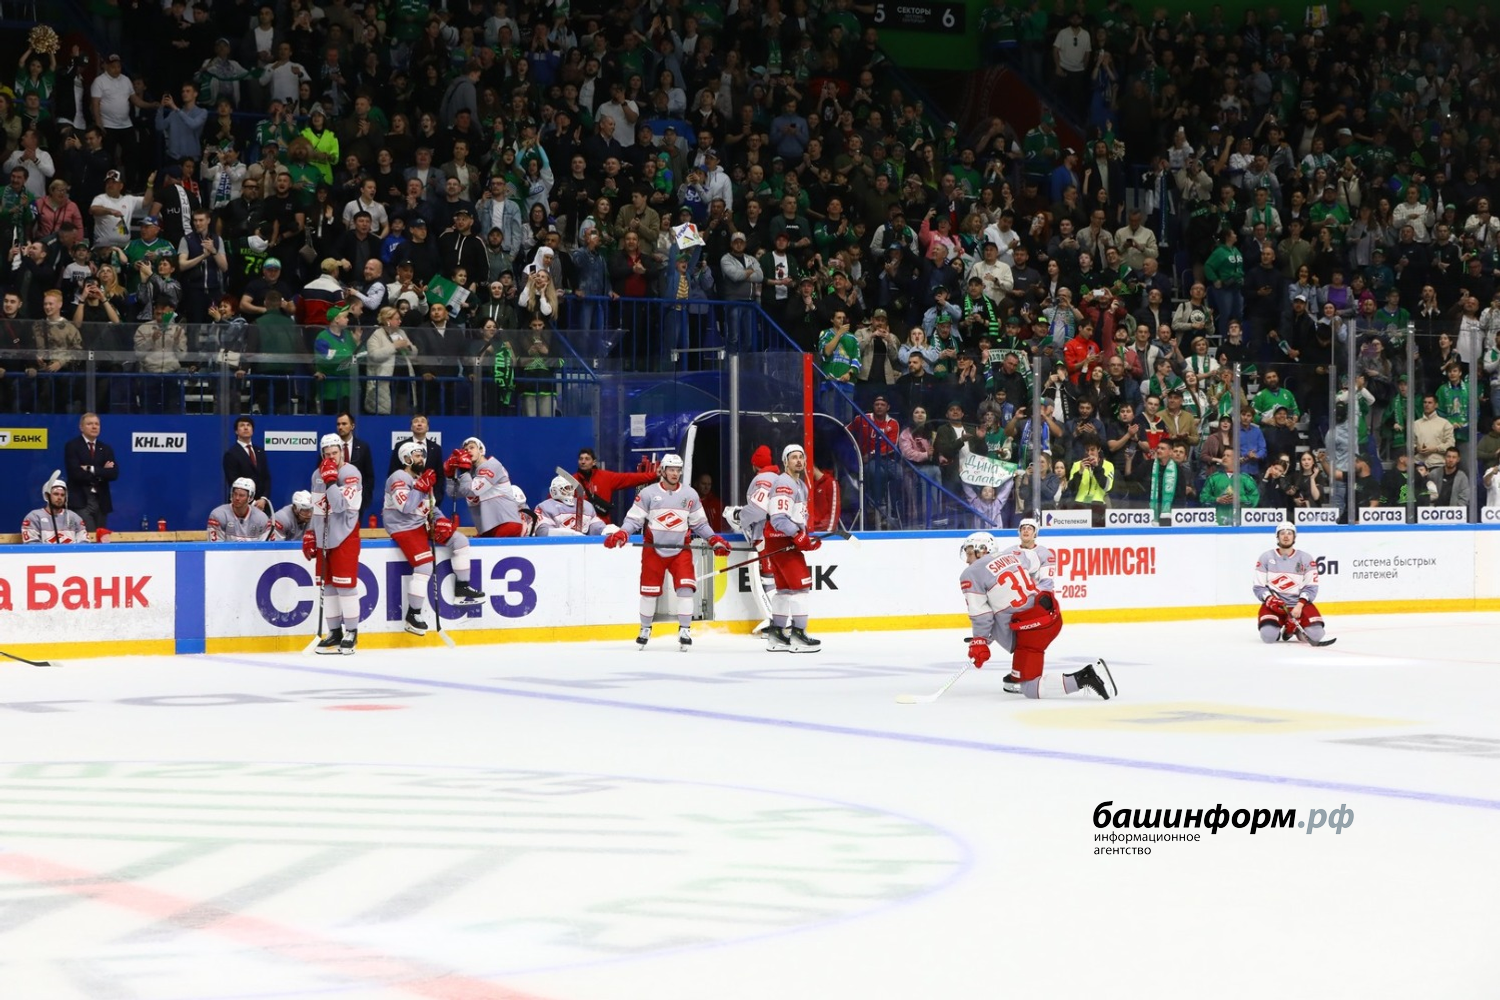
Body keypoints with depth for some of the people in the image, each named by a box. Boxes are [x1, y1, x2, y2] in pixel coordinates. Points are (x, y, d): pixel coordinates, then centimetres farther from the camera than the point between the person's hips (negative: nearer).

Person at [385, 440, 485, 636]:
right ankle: (412, 615, -15)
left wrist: (440, 520, 2)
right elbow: (406, 506, -27)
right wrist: (422, 486, -21)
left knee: (459, 540, 2)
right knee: (425, 566, -23)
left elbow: (429, 507, 20)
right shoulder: (399, 478, -13)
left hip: (421, 525, 9)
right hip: (404, 529, -9)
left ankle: (462, 589, 9)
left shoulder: (421, 479, 16)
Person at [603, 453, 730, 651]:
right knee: (649, 590, 4)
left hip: (680, 550, 1)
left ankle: (685, 630, -3)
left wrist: (715, 540, -3)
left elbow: (699, 523, 9)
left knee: (685, 587, -13)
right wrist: (621, 534, -21)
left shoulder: (690, 494, 3)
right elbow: (634, 519, -4)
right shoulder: (648, 493, -4)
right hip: (654, 549, -1)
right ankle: (645, 629, 24)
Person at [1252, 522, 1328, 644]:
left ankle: (1295, 627, 14)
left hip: (1299, 604, 1)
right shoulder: (1266, 557, 1)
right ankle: (1279, 624, 12)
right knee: (1268, 636, -27)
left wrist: (1299, 606, -17)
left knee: (1315, 634, -22)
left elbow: (1311, 587, -2)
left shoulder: (1306, 559, 2)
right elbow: (1259, 587, 0)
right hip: (1274, 604, -1)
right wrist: (1270, 600, -19)